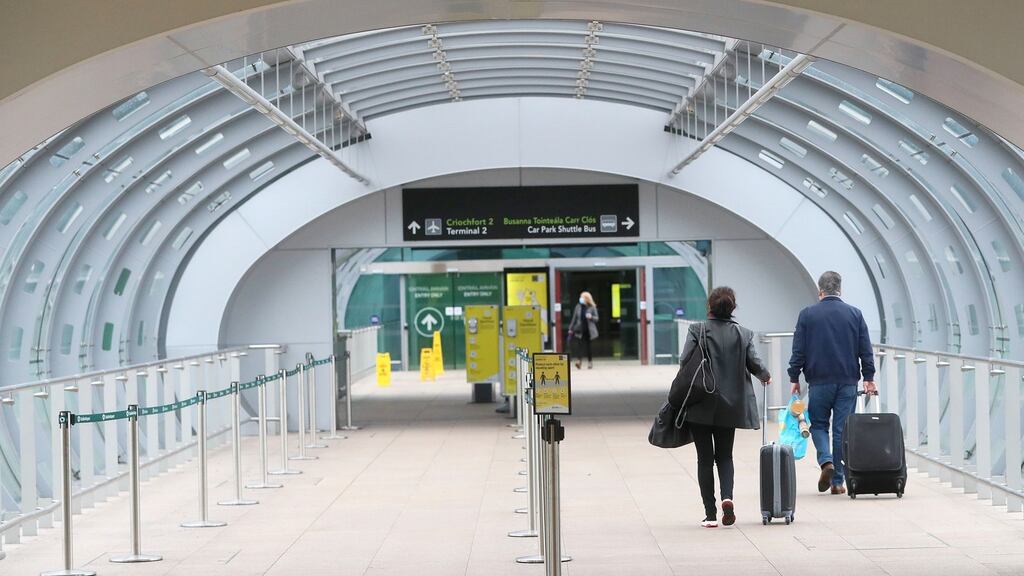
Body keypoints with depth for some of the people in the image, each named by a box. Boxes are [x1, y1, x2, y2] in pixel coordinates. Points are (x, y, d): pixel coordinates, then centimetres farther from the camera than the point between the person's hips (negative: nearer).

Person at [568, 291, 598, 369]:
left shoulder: (592, 308, 0)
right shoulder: (578, 307, 6)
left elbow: (596, 318, 2)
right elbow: (574, 318, 11)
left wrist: (591, 317, -20)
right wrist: (571, 328, 9)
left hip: (589, 330, -1)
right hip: (580, 330, 1)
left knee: (588, 346, 6)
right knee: (580, 345, -12)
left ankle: (590, 362, 18)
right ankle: (579, 360, -18)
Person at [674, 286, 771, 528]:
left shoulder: (697, 331, -8)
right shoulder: (743, 334, 0)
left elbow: (685, 363, -12)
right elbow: (755, 364, -1)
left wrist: (678, 395, 2)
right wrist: (766, 377, 22)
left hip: (700, 405, -2)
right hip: (730, 405, 2)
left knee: (705, 458, 5)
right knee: (725, 455, 16)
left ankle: (710, 514, 3)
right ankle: (727, 496, -10)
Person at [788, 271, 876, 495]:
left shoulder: (807, 314, -1)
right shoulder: (855, 314, 3)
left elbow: (798, 351, -1)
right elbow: (866, 350, 4)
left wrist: (794, 379, 6)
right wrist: (869, 378, 10)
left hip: (819, 381, -1)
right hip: (848, 381, 1)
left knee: (818, 425, 13)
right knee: (842, 430, 5)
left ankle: (826, 462, -12)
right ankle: (838, 481, 5)